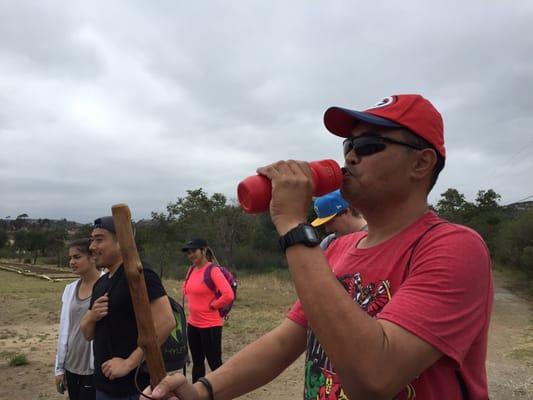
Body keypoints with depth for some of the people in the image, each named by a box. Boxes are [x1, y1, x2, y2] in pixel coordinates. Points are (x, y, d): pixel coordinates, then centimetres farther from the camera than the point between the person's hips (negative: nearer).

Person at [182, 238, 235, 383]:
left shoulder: (213, 270, -18)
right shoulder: (192, 270, 6)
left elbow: (229, 295, -28)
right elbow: (186, 288, 27)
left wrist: (212, 305, -15)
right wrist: (191, 301, 12)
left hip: (210, 325, -8)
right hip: (192, 324, 8)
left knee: (214, 363, 1)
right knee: (197, 362, 18)